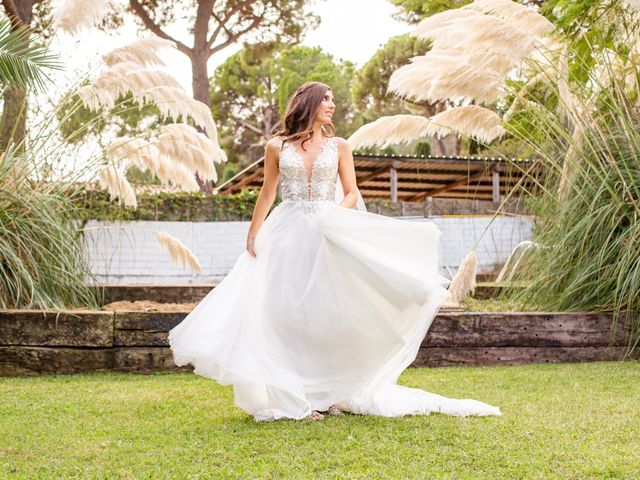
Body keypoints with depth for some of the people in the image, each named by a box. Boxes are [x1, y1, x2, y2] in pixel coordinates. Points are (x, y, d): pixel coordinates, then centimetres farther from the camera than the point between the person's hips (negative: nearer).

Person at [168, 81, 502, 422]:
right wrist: (253, 234, 6)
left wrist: (336, 215, -13)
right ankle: (293, 396, 4)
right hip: (288, 235, -1)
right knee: (288, 311, -2)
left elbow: (352, 193, 6)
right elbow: (267, 193, 10)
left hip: (327, 237, 1)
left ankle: (328, 393, 9)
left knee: (328, 311, 0)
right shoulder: (277, 147, 5)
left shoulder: (339, 147, 7)